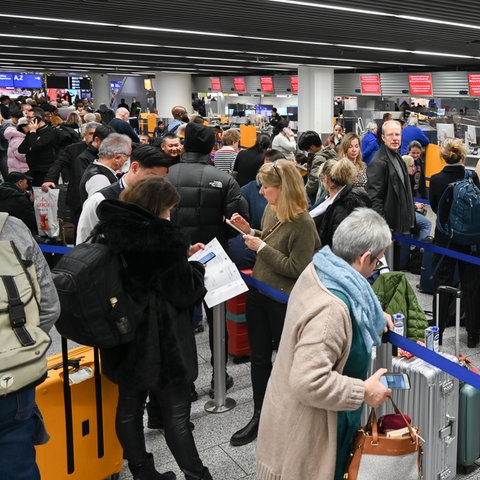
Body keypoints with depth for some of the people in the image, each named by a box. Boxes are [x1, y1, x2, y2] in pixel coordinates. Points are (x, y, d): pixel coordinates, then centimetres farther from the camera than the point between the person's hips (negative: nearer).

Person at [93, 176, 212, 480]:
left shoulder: (110, 230, 1)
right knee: (176, 413, 2)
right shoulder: (163, 237, -21)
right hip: (162, 339, -7)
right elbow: (185, 292, -16)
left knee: (129, 407, 16)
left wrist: (182, 256, 9)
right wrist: (196, 266, 2)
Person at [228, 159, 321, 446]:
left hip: (284, 301, -7)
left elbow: (297, 268, -22)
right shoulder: (271, 211, 2)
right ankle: (260, 416, 30)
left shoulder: (302, 223, -21)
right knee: (259, 357, 15)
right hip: (259, 293, 8)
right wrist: (249, 231, 1)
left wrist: (261, 247, -21)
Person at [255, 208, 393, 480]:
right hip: (305, 430, -9)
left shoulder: (318, 271, -4)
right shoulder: (330, 309, -34)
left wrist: (373, 318, 13)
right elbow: (309, 382, -36)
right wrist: (364, 392, -25)